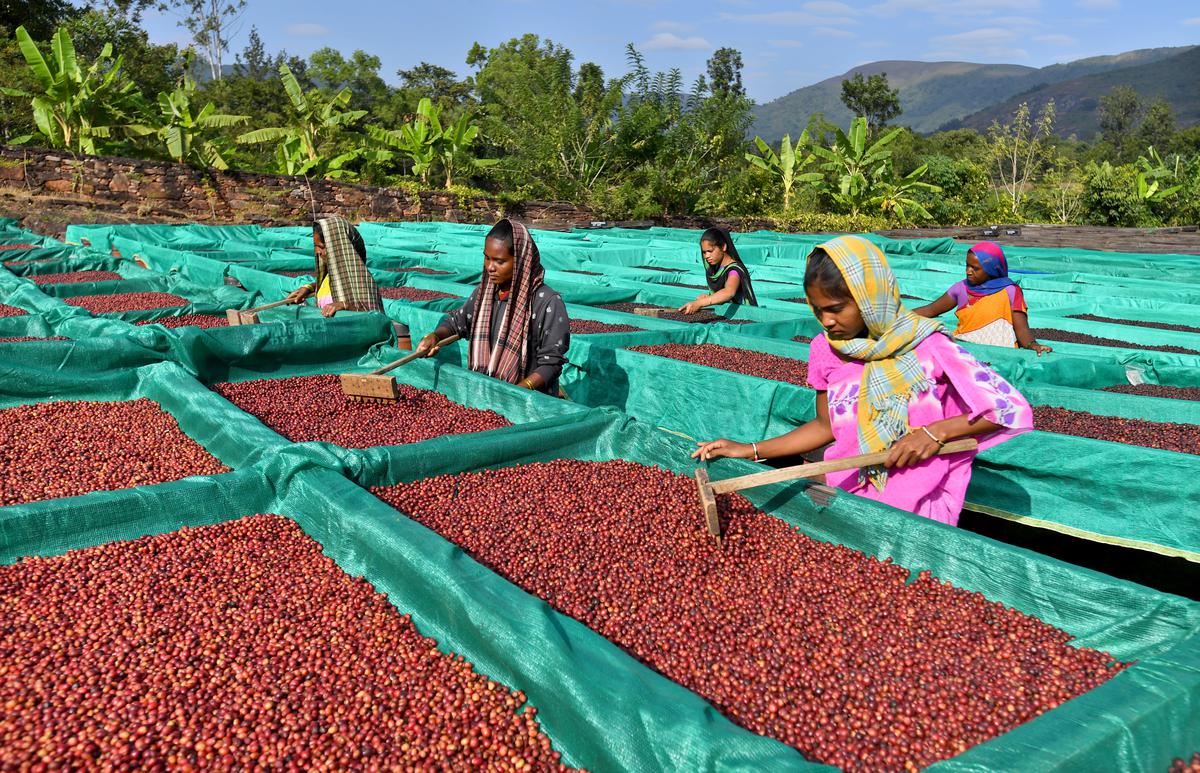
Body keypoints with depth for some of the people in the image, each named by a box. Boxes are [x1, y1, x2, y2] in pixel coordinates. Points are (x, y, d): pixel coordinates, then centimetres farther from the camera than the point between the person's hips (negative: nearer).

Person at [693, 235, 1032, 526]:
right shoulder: (824, 350, -1)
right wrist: (750, 450, 3)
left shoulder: (926, 346, -15)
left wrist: (935, 432, -22)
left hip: (917, 509, -5)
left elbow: (1013, 409, -12)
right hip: (846, 494, 5)